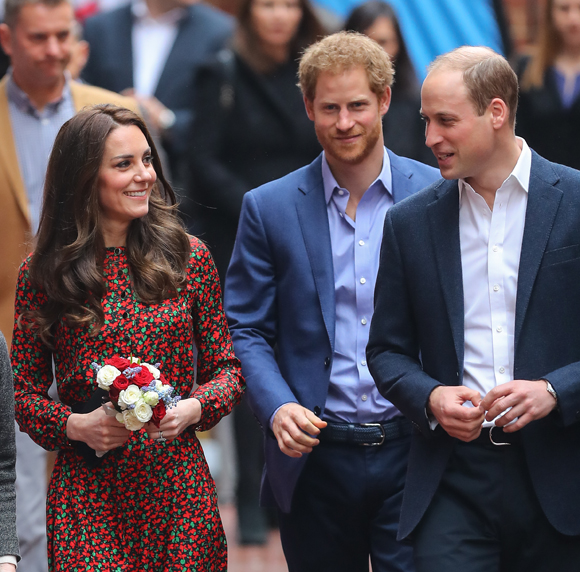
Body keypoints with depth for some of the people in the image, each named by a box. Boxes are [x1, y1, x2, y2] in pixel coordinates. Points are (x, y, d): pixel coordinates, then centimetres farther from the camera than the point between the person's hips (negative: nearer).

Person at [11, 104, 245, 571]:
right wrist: (76, 425, -13)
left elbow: (227, 368, 8)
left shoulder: (188, 257, 3)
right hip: (86, 493, -1)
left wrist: (194, 409, -12)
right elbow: (25, 392, 5)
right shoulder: (43, 273, 1)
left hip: (178, 491, 1)